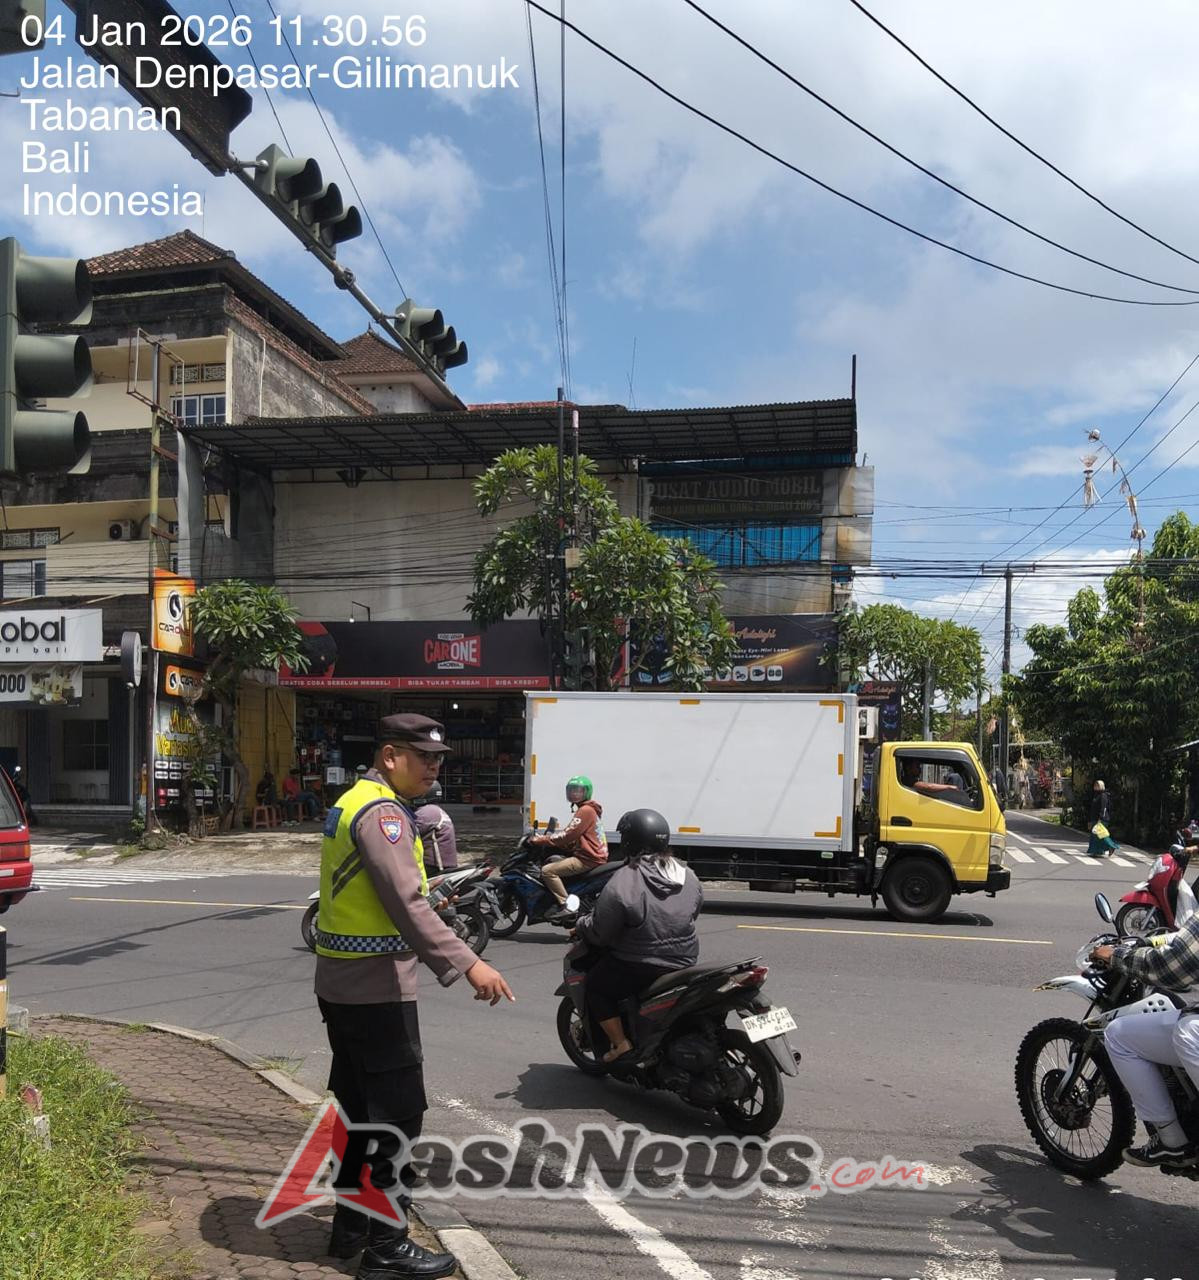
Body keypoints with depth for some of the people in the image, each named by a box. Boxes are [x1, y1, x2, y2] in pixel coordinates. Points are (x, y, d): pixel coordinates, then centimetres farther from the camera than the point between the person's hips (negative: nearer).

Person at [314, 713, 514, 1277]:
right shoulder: (381, 812, -19)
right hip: (375, 989, -10)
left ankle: (350, 1225, 31)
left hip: (342, 985, 10)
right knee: (396, 1113, -1)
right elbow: (406, 904, -28)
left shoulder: (353, 802, 13)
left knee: (357, 1105, 19)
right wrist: (466, 963, -31)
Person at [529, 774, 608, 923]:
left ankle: (565, 905, -19)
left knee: (547, 871, -16)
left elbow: (567, 834, -20)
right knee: (552, 860, 22)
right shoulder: (588, 809, 20)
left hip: (588, 859, -11)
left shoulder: (585, 810, -13)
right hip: (589, 855, 11)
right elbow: (572, 835, 22)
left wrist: (540, 841, -15)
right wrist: (546, 839, 13)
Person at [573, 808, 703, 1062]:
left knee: (595, 986, 15)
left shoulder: (623, 882, -19)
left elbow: (599, 933, -14)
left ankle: (620, 1044, 8)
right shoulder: (688, 876, 1)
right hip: (685, 961, 7)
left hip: (641, 967, -7)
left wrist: (580, 926, 6)